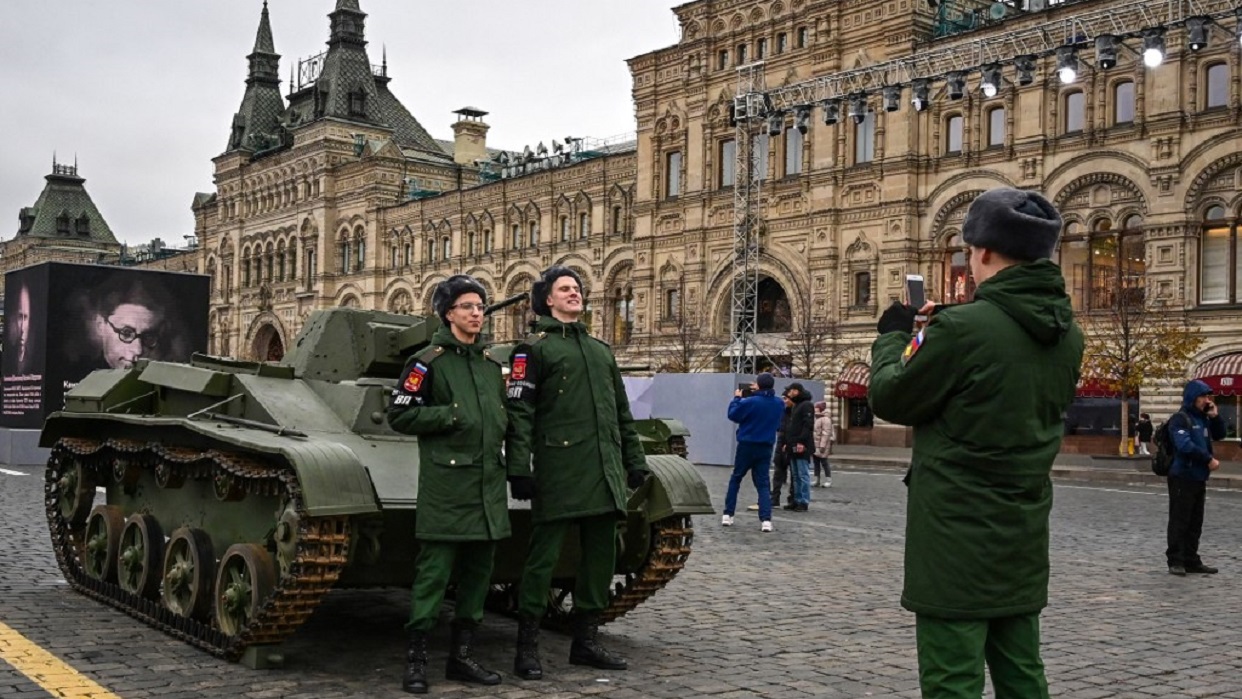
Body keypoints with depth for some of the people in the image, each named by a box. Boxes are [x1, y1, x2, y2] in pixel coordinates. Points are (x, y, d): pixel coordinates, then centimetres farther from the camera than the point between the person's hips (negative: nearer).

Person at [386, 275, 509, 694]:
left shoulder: (491, 364, 15)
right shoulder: (428, 361, -3)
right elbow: (399, 415, -7)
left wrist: (500, 423, 5)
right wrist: (450, 415, -15)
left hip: (488, 483, 6)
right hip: (445, 483, -6)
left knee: (477, 573, 10)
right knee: (433, 573, -5)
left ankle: (461, 656, 20)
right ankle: (416, 660, 5)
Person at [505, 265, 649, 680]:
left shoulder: (601, 350, 20)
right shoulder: (536, 348, 1)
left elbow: (622, 413, 22)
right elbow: (519, 412, -7)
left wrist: (635, 462, 17)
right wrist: (518, 468, -15)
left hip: (605, 474, 6)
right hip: (559, 470, -6)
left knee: (601, 558, 9)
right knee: (543, 557, -2)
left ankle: (586, 641, 21)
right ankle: (527, 648, 6)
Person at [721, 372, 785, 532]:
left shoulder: (750, 402, -18)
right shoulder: (779, 404, -1)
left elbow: (733, 415, -7)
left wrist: (737, 398, 5)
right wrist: (759, 393, 13)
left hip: (747, 446, -3)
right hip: (766, 448, 3)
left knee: (735, 479, 14)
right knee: (762, 484, 6)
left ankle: (728, 515, 13)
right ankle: (766, 519, -10)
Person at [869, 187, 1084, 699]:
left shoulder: (963, 328, -18)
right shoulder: (1067, 335, 6)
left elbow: (890, 399, -7)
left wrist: (892, 335, 11)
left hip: (958, 536, -8)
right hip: (1024, 534, 8)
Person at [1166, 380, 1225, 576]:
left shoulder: (1203, 419, 15)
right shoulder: (1180, 418, -11)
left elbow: (1219, 435, 19)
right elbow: (1185, 445, -22)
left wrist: (1215, 417, 4)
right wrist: (1209, 459, -18)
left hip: (1199, 477, 8)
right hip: (1182, 477, -8)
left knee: (1195, 522, 11)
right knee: (1179, 520, -4)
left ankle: (1191, 560, 17)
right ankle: (1176, 561, 1)